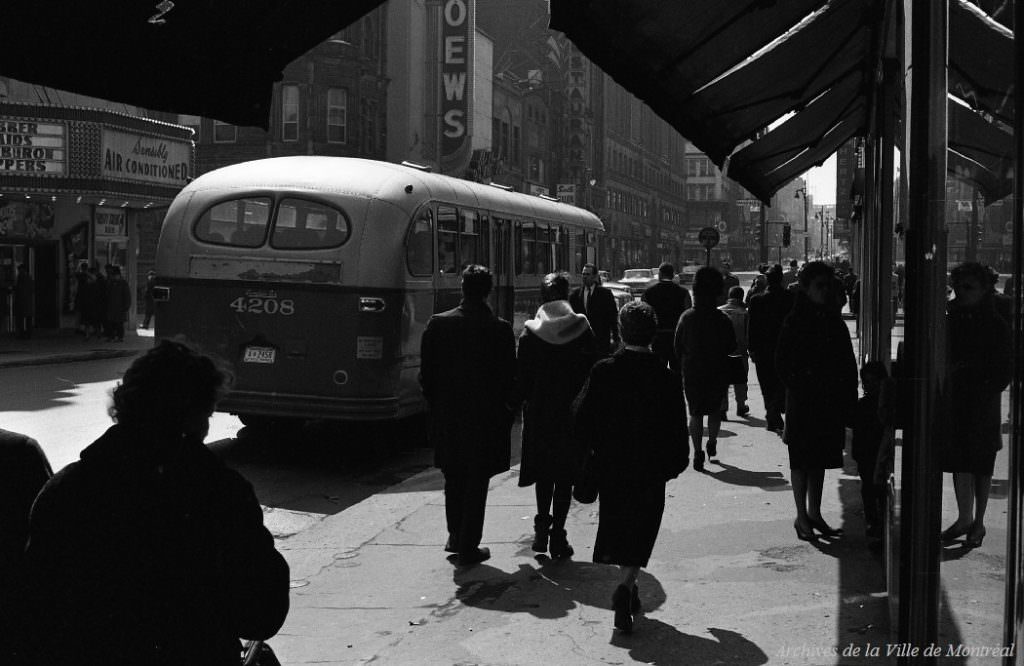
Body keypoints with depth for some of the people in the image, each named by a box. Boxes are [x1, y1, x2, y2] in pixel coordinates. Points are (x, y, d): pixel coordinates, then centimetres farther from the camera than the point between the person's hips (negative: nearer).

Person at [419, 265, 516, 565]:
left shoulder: (438, 324, -5)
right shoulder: (500, 329, -12)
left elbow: (426, 375, -1)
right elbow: (509, 379, -8)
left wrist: (436, 406, 12)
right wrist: (507, 414, 5)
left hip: (447, 418, 3)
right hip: (486, 418, -3)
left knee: (453, 480, 21)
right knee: (476, 483, 7)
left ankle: (455, 537, 30)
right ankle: (468, 547, 11)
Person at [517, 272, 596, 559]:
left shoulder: (530, 332, -5)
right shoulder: (582, 329, -5)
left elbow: (522, 377, -4)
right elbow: (591, 373, -4)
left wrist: (527, 400, 8)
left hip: (539, 413, 1)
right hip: (572, 412, -1)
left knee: (543, 472, 18)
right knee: (565, 475, 6)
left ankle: (542, 525, 11)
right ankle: (558, 534, 6)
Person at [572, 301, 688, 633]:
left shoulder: (602, 371, -8)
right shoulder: (666, 378, -9)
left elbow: (580, 418, -7)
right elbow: (676, 430, -5)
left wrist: (595, 448, 10)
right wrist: (674, 464, 8)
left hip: (610, 466, 2)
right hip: (650, 469, -1)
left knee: (617, 527, 17)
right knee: (640, 531, 6)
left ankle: (629, 590, 27)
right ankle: (626, 586, -15)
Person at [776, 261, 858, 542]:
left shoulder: (834, 321, 8)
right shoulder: (795, 321, -7)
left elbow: (848, 362, 10)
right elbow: (783, 361, -9)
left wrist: (848, 397, 2)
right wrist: (797, 385, -16)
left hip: (830, 401, 5)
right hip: (803, 402, -5)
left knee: (820, 458, 12)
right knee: (802, 460, 2)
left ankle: (814, 513, 22)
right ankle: (802, 517, 10)